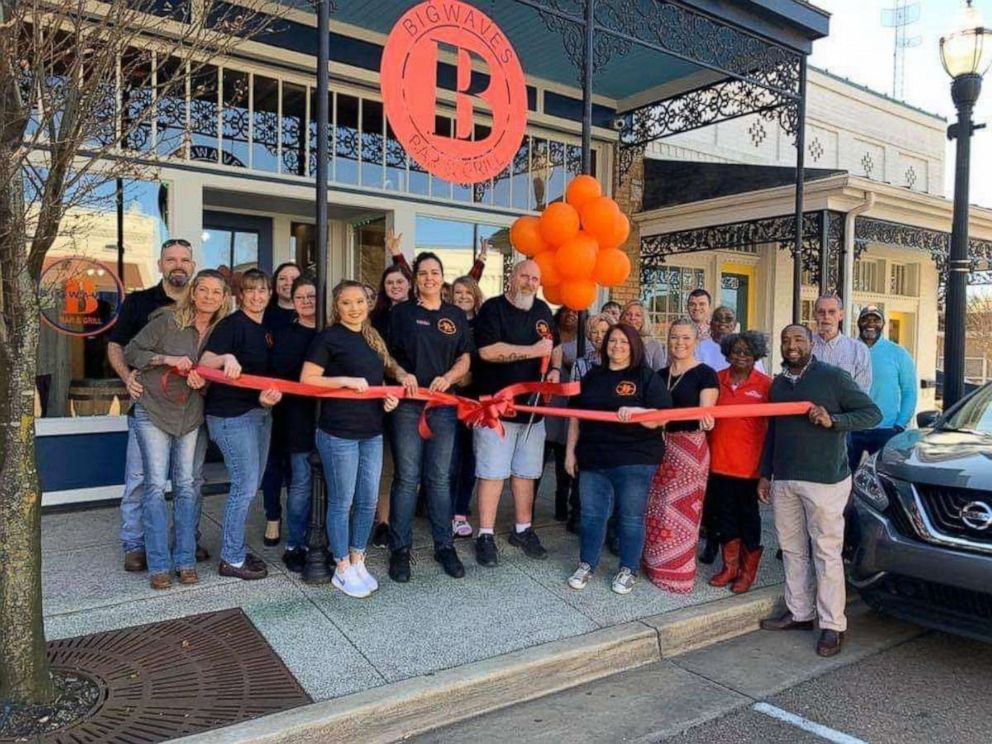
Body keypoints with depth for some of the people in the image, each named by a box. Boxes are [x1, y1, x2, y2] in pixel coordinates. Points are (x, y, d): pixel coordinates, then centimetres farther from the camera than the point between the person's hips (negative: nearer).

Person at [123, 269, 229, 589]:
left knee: (186, 486, 6)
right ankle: (158, 565, 5)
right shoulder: (168, 320, -9)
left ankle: (185, 560, 15)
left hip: (190, 416, 4)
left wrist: (202, 382, -13)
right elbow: (131, 352, -6)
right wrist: (168, 359, -20)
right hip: (153, 412, -3)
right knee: (156, 485, -4)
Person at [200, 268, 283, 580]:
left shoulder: (266, 330, 13)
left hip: (260, 412, 8)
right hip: (231, 415, -8)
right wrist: (226, 357, -39)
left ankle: (236, 548, 27)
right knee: (245, 485, -6)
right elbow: (204, 363, -19)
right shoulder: (231, 324, -11)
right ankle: (231, 559, 7)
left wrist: (269, 395, -2)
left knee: (249, 485, 14)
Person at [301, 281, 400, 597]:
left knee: (368, 501, 11)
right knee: (342, 502, 3)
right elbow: (306, 380, -11)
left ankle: (358, 562, 27)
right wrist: (344, 380, -20)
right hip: (338, 433, -7)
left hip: (372, 432, 7)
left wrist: (389, 397, 4)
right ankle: (343, 570, 18)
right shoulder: (329, 337, -7)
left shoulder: (373, 338, 14)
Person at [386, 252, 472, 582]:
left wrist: (447, 377, -10)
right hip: (408, 403, -2)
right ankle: (400, 548, 11)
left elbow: (464, 360, 9)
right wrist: (401, 373, -16)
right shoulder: (401, 312, 5)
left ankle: (444, 546, 18)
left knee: (439, 478, 8)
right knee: (407, 477, -1)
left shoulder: (456, 316, 11)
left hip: (444, 404, 2)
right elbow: (385, 354, 4)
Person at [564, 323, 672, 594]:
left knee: (631, 517, 6)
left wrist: (636, 411, -28)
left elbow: (662, 418, -10)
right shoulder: (593, 376, 11)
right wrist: (570, 451, 10)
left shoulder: (647, 377, -2)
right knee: (591, 514, 10)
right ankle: (586, 565, 26)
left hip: (634, 461, -4)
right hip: (593, 459, 4)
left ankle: (628, 570, 22)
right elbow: (576, 415, 14)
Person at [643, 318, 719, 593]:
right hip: (661, 444, 6)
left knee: (681, 509, -2)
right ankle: (656, 564, 25)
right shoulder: (660, 375, 14)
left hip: (690, 447, -6)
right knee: (656, 507, 10)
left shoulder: (705, 374, -5)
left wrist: (704, 420, -36)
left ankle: (677, 572, 11)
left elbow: (706, 413, -16)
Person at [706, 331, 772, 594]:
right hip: (719, 460, 3)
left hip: (748, 462, -3)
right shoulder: (718, 379, 3)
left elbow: (772, 424, -1)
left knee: (748, 515, 10)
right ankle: (730, 566, 28)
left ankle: (748, 570, 25)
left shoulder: (765, 384, -5)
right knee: (723, 513, 13)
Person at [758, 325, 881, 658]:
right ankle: (799, 612, 24)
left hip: (824, 480, -6)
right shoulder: (778, 384, 14)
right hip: (783, 480, 6)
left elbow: (873, 413, -6)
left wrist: (832, 420, -21)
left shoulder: (833, 376, -5)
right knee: (792, 549, 12)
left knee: (826, 552, -1)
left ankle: (832, 625, 8)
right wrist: (765, 474, 17)